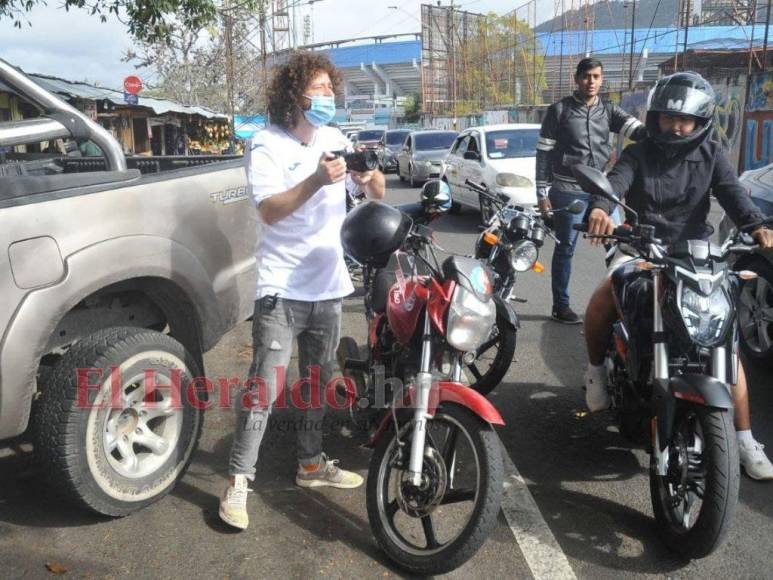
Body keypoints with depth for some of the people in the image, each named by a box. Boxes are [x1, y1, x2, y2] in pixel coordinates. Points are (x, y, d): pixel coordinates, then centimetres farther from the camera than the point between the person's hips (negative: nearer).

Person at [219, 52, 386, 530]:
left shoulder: (335, 139, 11)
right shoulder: (267, 145, -6)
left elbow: (377, 195, 11)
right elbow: (269, 210, -19)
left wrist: (371, 176, -11)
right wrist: (316, 181, -30)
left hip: (329, 284, 6)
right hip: (282, 288, -6)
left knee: (319, 382, 15)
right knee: (265, 387, -9)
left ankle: (311, 463, 31)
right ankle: (239, 480, 1)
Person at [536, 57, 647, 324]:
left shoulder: (609, 110, 8)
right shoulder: (559, 110, -1)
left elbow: (636, 130, -8)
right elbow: (544, 152, -2)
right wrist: (542, 194, -6)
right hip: (568, 193, -4)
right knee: (565, 249, 4)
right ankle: (560, 306, 15)